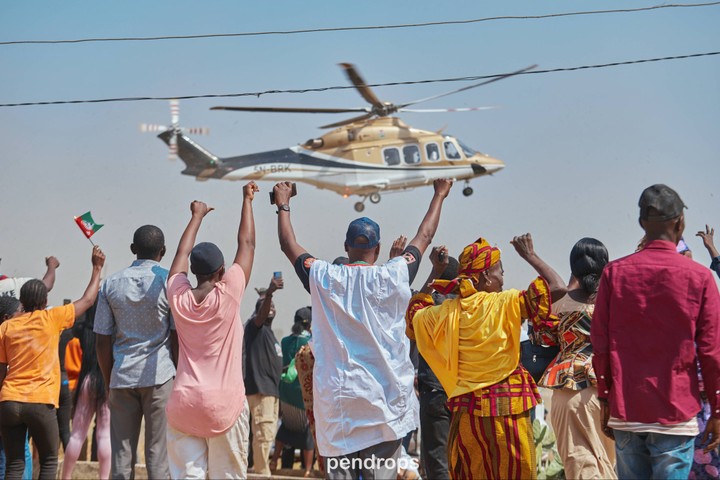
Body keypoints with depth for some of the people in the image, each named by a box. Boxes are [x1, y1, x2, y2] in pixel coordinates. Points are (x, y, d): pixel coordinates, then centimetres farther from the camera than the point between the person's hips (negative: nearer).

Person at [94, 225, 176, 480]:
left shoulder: (111, 284, 8)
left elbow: (103, 341, 7)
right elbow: (177, 337, -6)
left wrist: (109, 383, 15)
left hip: (121, 377, 3)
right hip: (159, 376, -3)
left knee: (121, 454, 7)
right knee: (158, 452, 0)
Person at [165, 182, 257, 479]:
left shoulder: (178, 297, 1)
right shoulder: (228, 294, -6)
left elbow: (182, 253, 18)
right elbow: (247, 244, 4)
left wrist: (197, 216, 33)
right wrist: (247, 200, 16)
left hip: (184, 403, 3)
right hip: (224, 404, -3)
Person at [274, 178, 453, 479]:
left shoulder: (325, 278, -1)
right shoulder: (393, 277, -2)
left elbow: (288, 245, 15)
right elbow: (424, 237, 13)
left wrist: (283, 204, 30)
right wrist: (440, 195, 28)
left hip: (337, 401, 1)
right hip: (386, 402, -1)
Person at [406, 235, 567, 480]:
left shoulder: (446, 312, 3)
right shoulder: (504, 304, -11)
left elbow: (414, 313, 25)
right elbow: (558, 288, -13)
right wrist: (530, 256, 0)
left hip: (465, 411, 5)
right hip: (506, 408, -5)